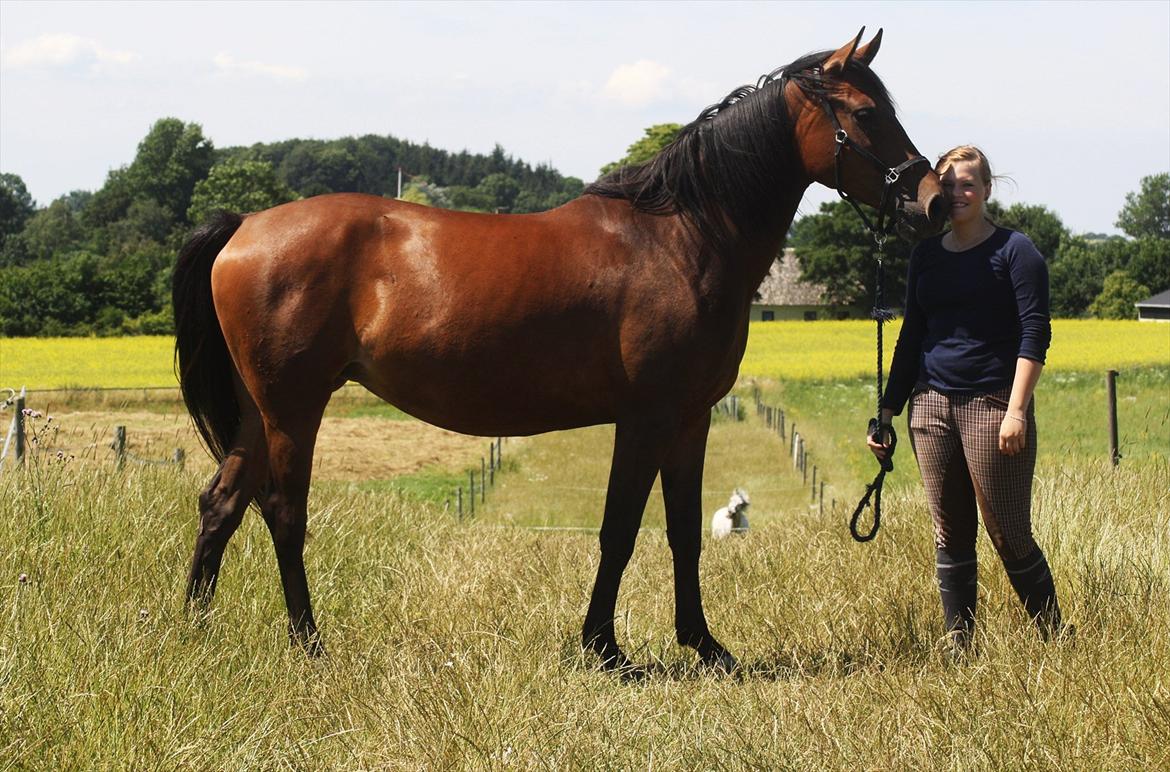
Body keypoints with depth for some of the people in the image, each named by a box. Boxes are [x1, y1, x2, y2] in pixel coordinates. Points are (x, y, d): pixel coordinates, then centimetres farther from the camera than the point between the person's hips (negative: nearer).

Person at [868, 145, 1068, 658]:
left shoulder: (1014, 251, -3)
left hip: (992, 404, -5)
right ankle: (958, 649, 12)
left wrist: (1016, 409, -18)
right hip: (932, 404, 5)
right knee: (949, 537, 7)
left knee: (1009, 535, -4)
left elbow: (1034, 334, -9)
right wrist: (887, 412, 14)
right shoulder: (926, 255, 13)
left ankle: (1056, 640, 8)